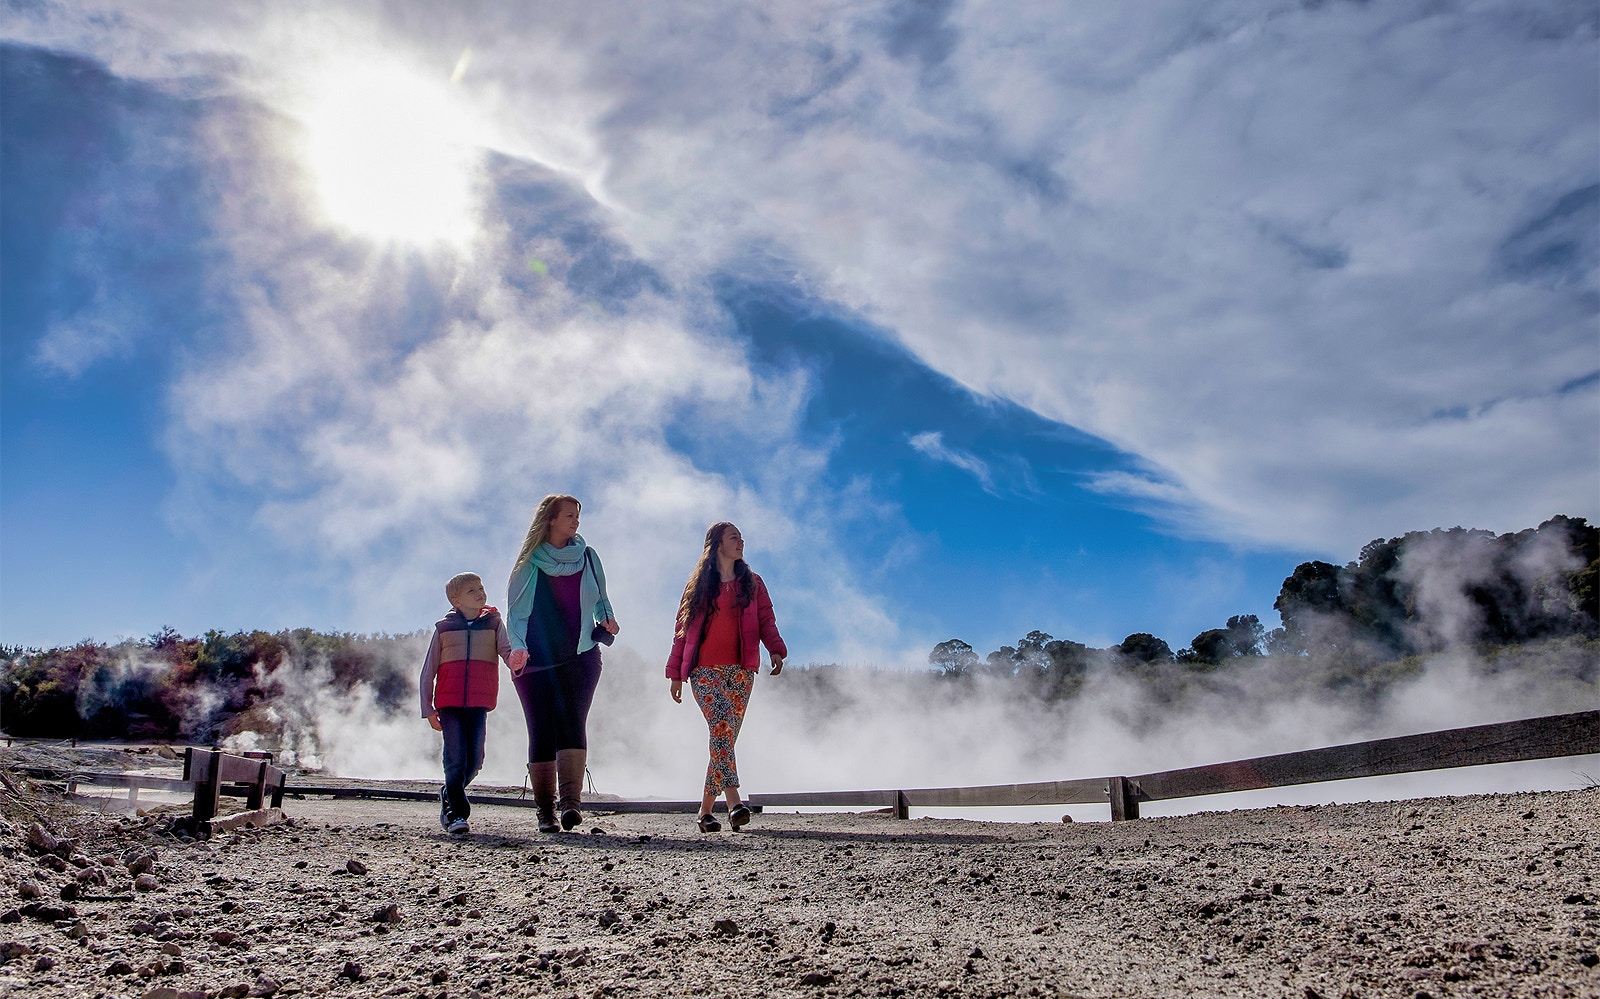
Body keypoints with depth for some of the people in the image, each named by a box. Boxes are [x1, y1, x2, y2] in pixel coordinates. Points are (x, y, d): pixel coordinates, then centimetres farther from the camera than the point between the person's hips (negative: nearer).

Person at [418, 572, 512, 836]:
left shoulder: (493, 623, 11)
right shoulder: (443, 628, 9)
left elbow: (507, 651, -3)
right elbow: (428, 671, 10)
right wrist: (428, 708, 4)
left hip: (479, 704, 1)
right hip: (449, 702, -1)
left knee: (475, 759, 0)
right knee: (456, 757, -8)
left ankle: (449, 796, 27)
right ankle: (456, 814, 3)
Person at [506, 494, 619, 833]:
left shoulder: (587, 557, 12)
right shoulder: (529, 563, 4)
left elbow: (600, 598, 23)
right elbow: (515, 611, 0)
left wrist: (607, 618, 1)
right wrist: (518, 646, -17)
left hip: (579, 657, 1)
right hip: (536, 661, -1)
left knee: (571, 722, -17)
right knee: (541, 732, -2)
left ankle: (571, 800, -25)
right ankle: (545, 810, 5)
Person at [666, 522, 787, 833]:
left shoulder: (752, 583, 17)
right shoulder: (699, 584, 12)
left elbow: (766, 621, 9)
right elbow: (683, 629, 12)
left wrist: (776, 650, -11)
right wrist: (676, 674, 8)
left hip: (741, 670, 2)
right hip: (705, 669, -2)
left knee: (726, 736, -2)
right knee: (722, 727, -22)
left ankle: (705, 809, 8)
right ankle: (733, 801, -30)